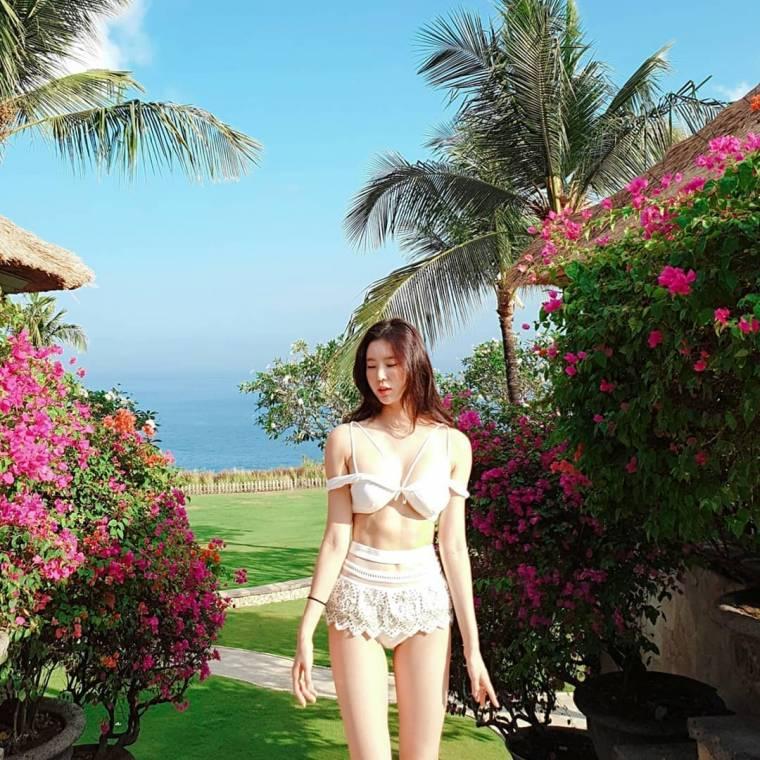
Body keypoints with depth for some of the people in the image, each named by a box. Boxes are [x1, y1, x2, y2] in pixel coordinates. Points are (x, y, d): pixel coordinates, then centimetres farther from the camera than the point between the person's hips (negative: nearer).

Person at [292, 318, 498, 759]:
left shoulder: (452, 443, 0)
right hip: (357, 598, -1)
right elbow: (337, 537, -5)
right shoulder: (347, 439, -4)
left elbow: (454, 546, 0)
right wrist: (306, 629, -10)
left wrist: (472, 646, -1)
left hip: (425, 600, 2)